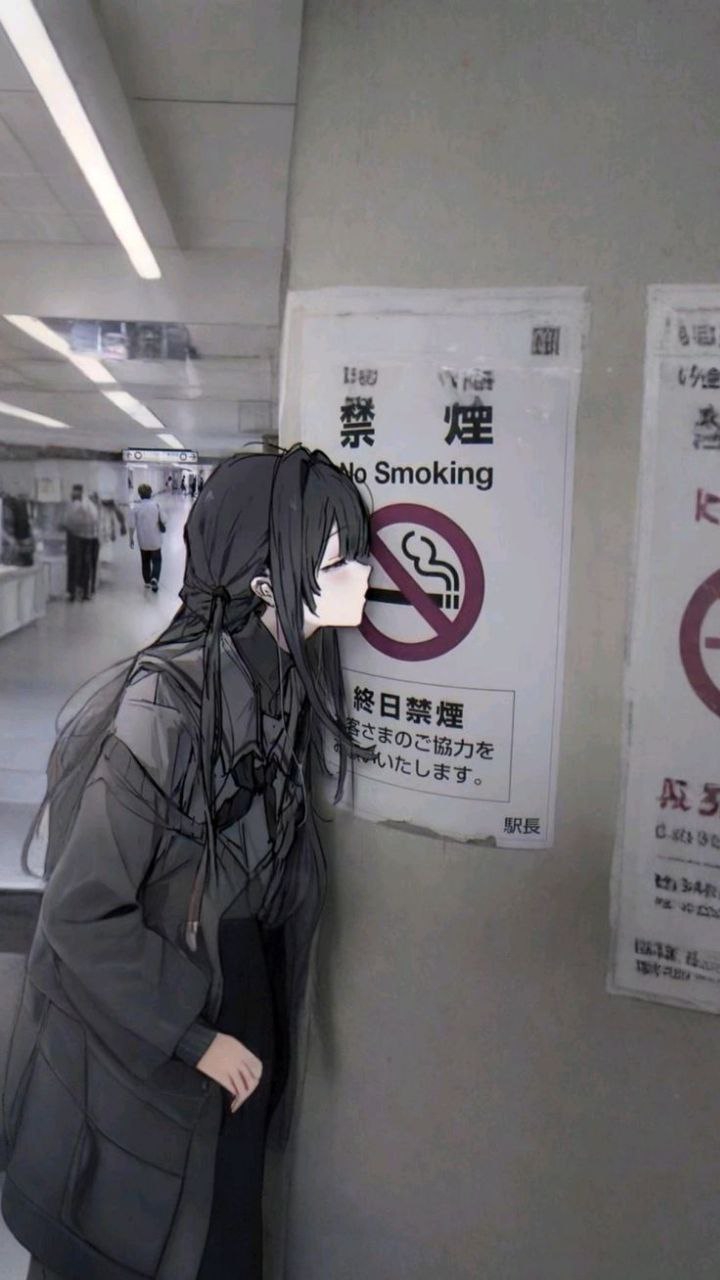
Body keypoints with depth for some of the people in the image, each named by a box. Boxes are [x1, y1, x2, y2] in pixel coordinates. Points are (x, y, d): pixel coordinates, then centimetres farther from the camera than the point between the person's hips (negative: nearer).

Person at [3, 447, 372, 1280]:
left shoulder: (283, 684, -5)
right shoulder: (162, 704, -28)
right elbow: (82, 912, -23)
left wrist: (250, 1033, 9)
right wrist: (192, 1037, -14)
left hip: (242, 1029, 6)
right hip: (138, 1055, -6)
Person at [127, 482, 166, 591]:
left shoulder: (135, 507, -11)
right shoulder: (156, 504, -9)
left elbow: (131, 526, -11)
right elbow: (163, 521, -3)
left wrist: (131, 538, 1)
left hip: (143, 541, 1)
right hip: (155, 540, 0)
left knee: (145, 561, 18)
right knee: (157, 560, 11)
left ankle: (147, 581, 27)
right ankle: (154, 578, -12)